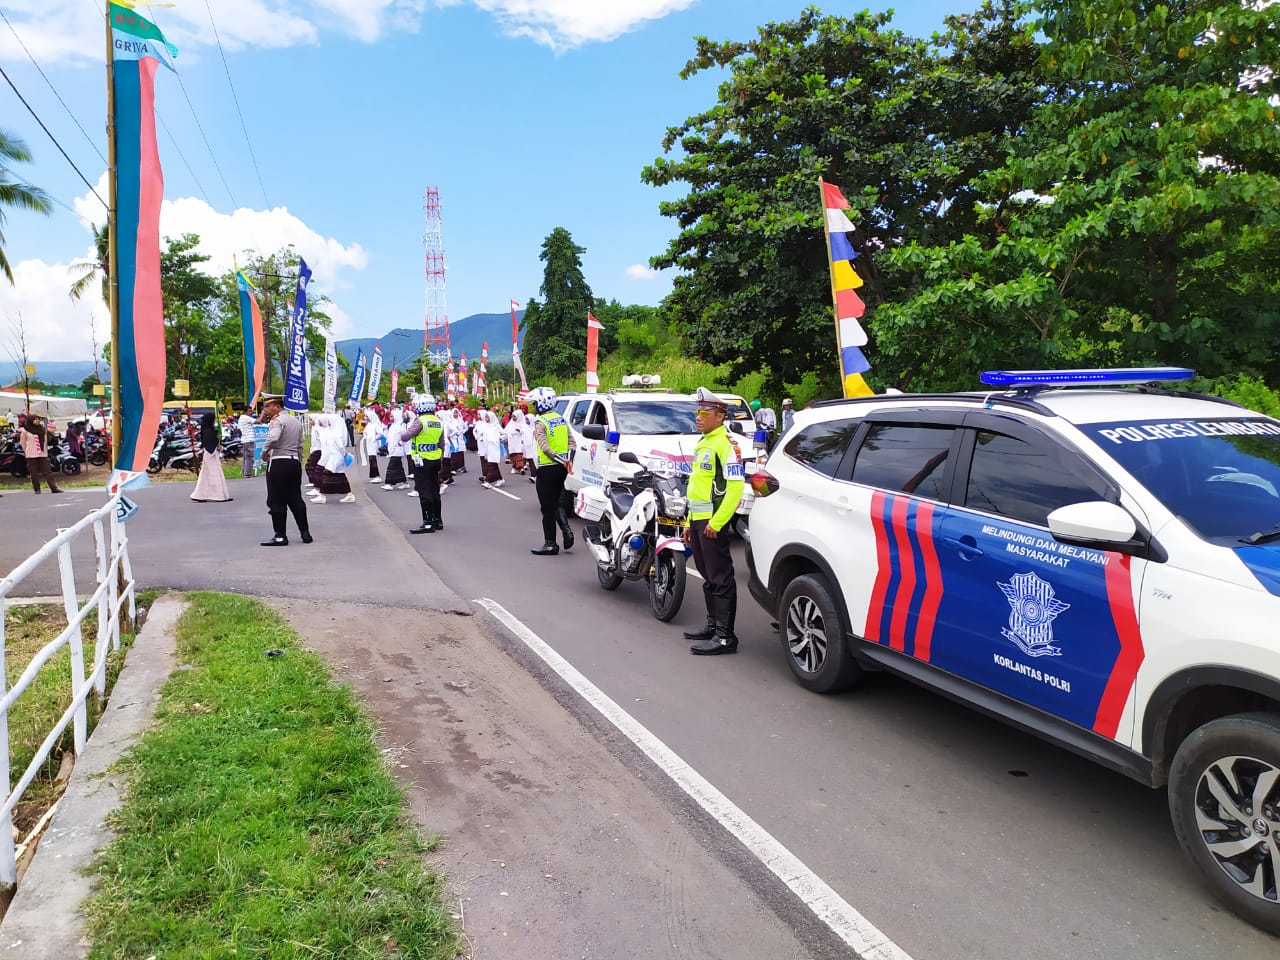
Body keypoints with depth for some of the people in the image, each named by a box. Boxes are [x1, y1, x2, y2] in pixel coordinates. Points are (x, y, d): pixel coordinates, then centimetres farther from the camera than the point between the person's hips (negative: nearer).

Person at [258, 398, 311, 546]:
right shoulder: (295, 421, 16)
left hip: (278, 463, -8)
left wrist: (264, 451, -14)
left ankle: (280, 537, 1)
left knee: (276, 501, -1)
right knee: (295, 498, 13)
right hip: (295, 462, 8)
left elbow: (273, 438, -29)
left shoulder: (277, 420, -10)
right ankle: (305, 532, 14)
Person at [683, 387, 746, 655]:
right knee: (708, 577, 17)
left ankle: (725, 637, -5)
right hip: (698, 520, 10)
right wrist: (690, 522, 23)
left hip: (713, 522, -10)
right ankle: (713, 625, 28)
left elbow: (735, 487, -20)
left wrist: (716, 522, -23)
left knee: (720, 579, -8)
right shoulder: (702, 444, 19)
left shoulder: (725, 444, -12)